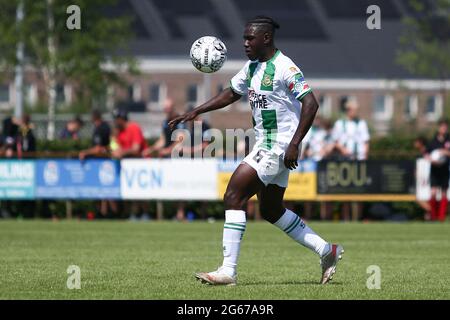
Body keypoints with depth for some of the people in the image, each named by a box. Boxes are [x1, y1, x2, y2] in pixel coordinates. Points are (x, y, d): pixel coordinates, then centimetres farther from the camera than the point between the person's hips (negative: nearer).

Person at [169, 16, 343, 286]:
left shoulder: (284, 68, -17)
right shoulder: (253, 66, 11)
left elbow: (311, 103, -22)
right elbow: (232, 94, 24)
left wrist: (294, 144, -26)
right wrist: (195, 113, 16)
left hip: (279, 146, -10)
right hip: (265, 144, 10)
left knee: (234, 195, -15)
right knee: (271, 210, 17)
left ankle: (228, 271, -15)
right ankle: (327, 251, 27)